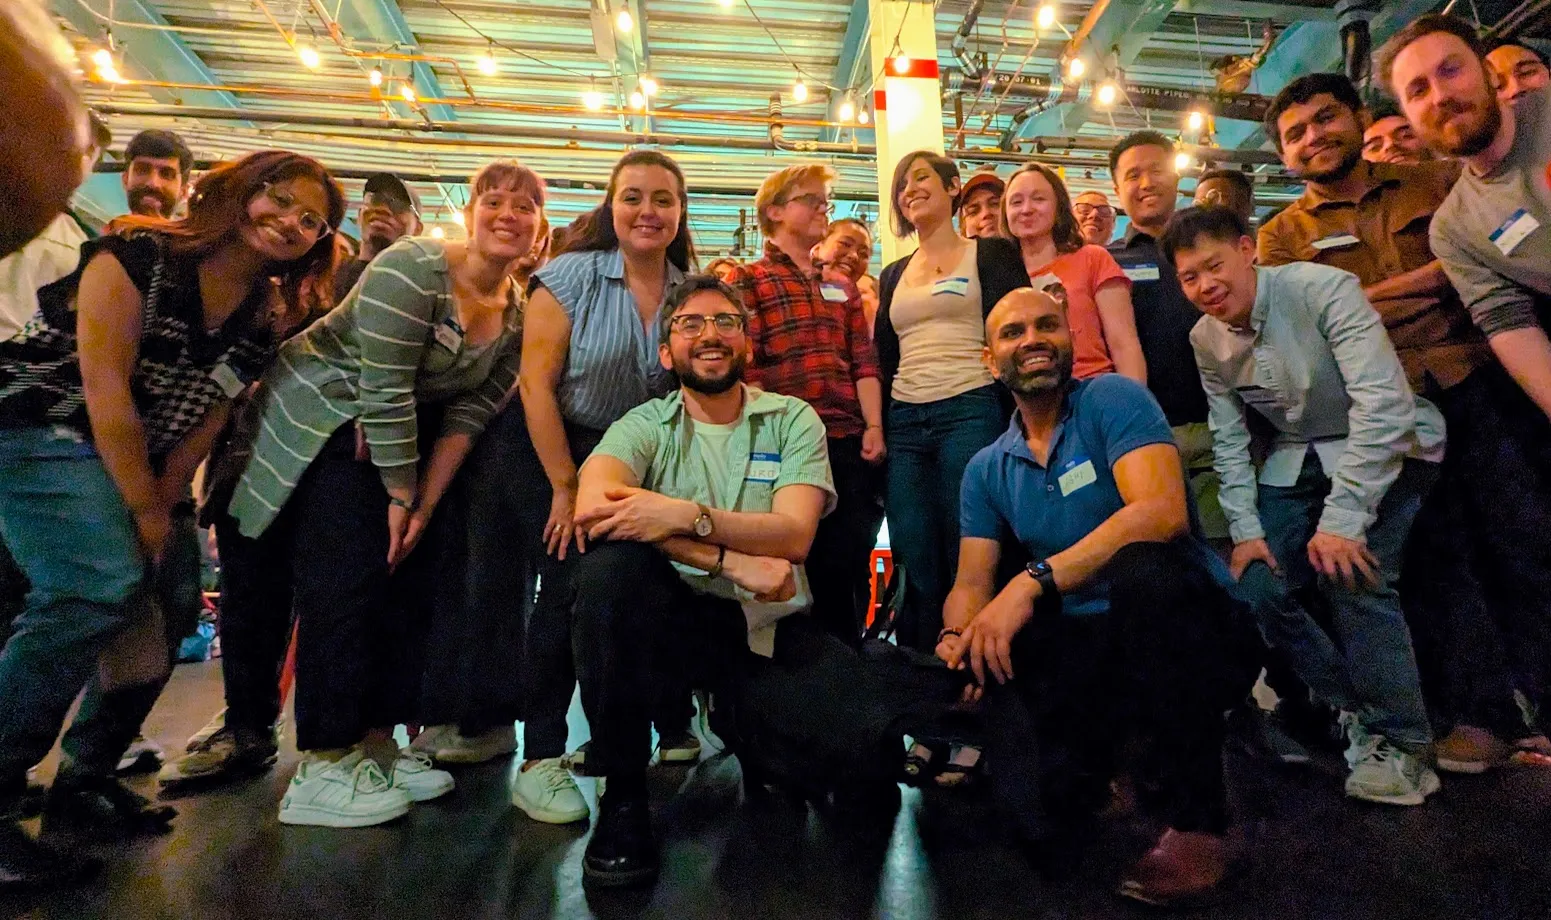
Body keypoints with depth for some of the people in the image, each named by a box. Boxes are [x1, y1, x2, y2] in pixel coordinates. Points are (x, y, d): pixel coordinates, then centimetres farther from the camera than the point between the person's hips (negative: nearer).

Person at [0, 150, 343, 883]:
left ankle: (84, 779, 19)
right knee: (104, 586, -25)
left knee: (168, 595, 2)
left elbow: (204, 421, 2)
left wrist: (162, 506, -7)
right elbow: (104, 386, -19)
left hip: (131, 461, 7)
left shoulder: (261, 318, 3)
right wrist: (146, 510, -15)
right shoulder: (139, 256, -15)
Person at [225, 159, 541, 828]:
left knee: (399, 574, 4)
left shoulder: (519, 317, -2)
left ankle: (375, 741, 17)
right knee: (343, 583, -11)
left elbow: (469, 415, -3)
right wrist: (401, 496, -18)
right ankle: (319, 770, -1)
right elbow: (385, 393, -24)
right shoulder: (412, 270, -22)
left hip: (401, 436, 7)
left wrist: (424, 505, -8)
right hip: (322, 419, -7)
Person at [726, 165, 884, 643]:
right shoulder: (747, 281, 5)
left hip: (850, 443, 5)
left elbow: (864, 362, 12)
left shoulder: (842, 287, 21)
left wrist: (874, 426, 0)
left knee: (851, 563, 6)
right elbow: (744, 368, -6)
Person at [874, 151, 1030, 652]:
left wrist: (1014, 423, -11)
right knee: (915, 567, 4)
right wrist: (878, 432, 11)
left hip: (971, 413, -4)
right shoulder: (893, 275, 21)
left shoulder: (992, 253, 6)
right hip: (903, 424, 5)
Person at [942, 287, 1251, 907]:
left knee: (1142, 566, -38)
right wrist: (957, 638, -18)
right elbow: (971, 583, 5)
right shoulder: (985, 471, 9)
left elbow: (1162, 511, -22)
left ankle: (1194, 819, -18)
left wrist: (1034, 581, -31)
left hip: (1184, 626, -2)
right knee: (1041, 819, -20)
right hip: (1082, 648, 3)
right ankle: (1100, 750, 18)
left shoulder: (1112, 400, -6)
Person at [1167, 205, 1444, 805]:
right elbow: (1228, 439, 0)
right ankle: (1354, 707, 18)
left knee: (1350, 573, -25)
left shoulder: (1322, 289, -23)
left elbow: (1383, 402, -28)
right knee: (1257, 590, -8)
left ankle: (1403, 744, -4)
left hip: (1387, 447, -5)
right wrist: (1245, 529, -8)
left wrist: (1343, 519, -32)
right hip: (1297, 458, 5)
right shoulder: (1206, 340, -5)